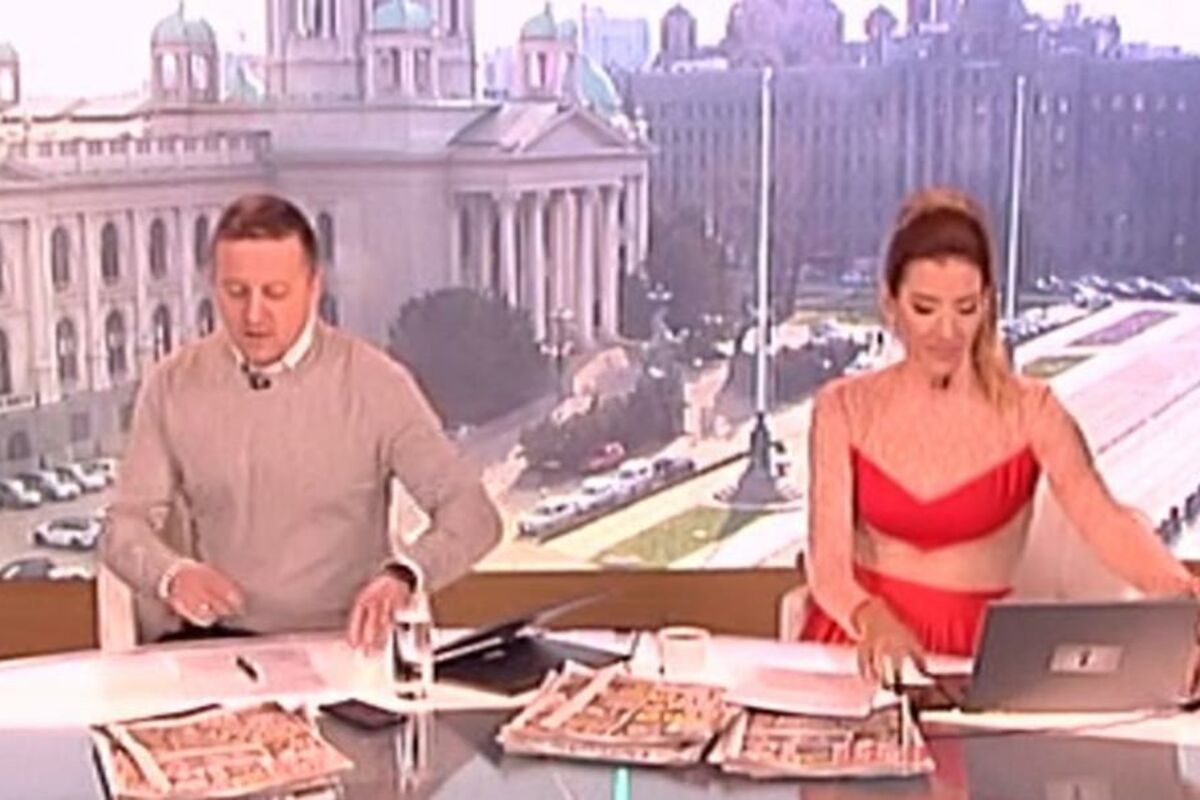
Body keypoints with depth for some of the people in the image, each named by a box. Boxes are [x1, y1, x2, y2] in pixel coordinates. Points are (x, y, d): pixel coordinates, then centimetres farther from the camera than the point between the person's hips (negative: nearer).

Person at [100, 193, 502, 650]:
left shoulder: (376, 385, -5)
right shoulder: (173, 385, 3)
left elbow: (471, 513, -7)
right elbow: (126, 526, 6)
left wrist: (403, 575, -28)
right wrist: (171, 573, -17)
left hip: (342, 645, -2)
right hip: (217, 643, 2)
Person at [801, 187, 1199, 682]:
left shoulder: (1028, 412, -2)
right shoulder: (844, 408, 1)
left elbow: (1106, 522, -17)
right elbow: (828, 566, -8)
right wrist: (872, 620, -30)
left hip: (969, 656, 0)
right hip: (854, 647, 1)